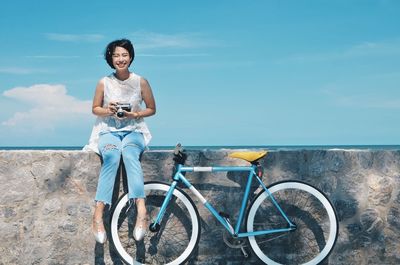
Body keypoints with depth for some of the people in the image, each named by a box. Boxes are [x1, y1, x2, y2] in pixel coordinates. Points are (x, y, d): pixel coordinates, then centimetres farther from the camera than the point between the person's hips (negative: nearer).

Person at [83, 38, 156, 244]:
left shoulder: (140, 82, 2)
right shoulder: (104, 83, 3)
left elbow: (152, 109, 9)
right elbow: (95, 109, 12)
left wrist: (135, 114, -10)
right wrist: (107, 111, -10)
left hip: (134, 131, 0)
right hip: (108, 130, 0)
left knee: (129, 153, -37)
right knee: (111, 157, -36)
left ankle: (141, 211, -50)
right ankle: (98, 215, -43)